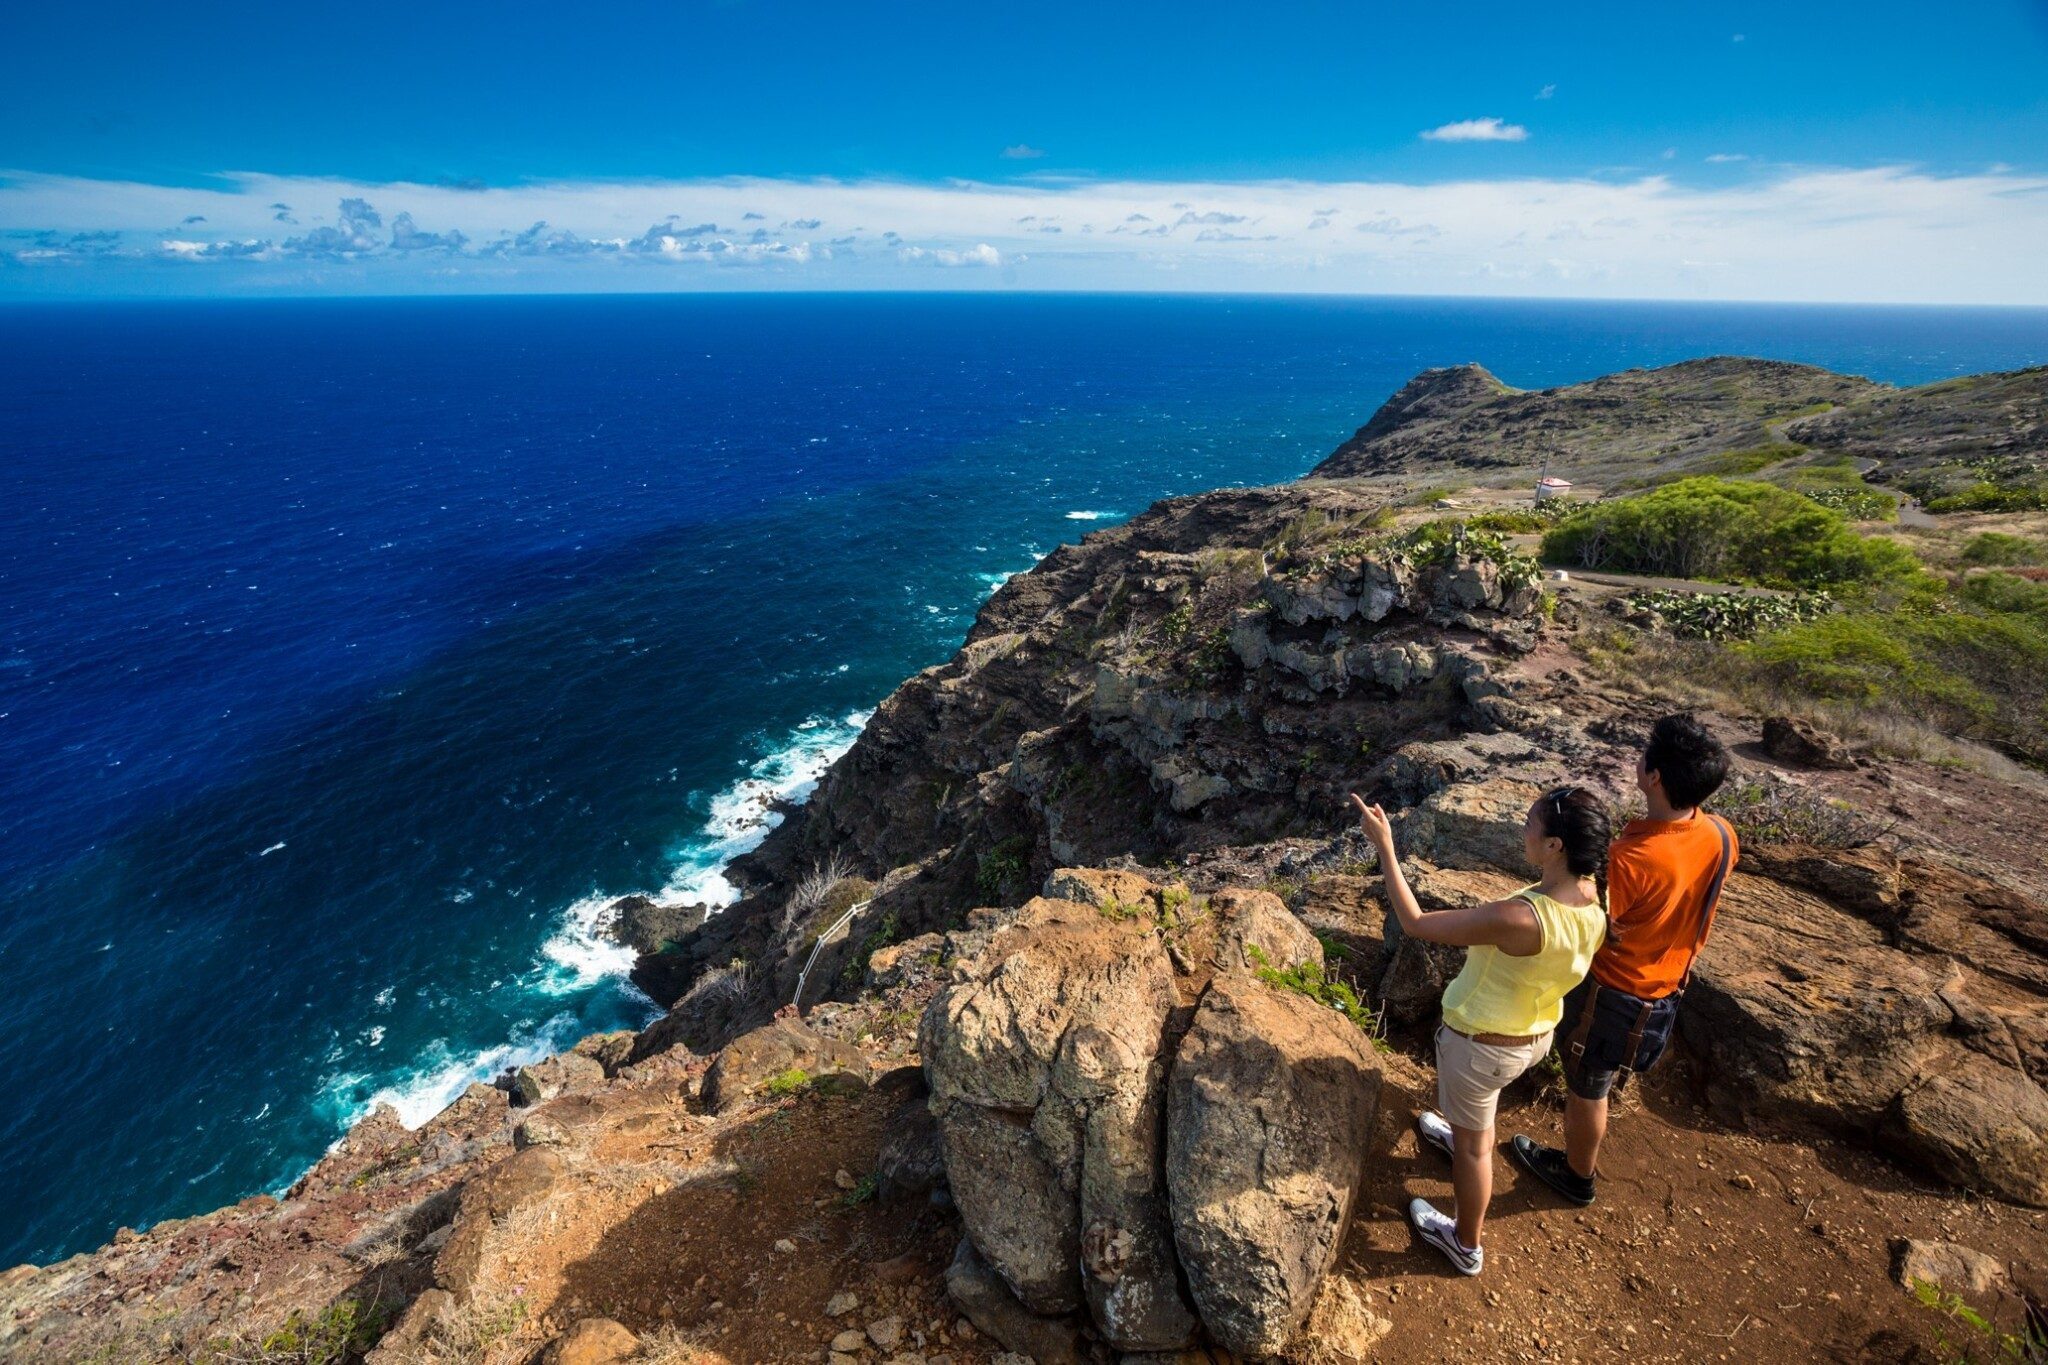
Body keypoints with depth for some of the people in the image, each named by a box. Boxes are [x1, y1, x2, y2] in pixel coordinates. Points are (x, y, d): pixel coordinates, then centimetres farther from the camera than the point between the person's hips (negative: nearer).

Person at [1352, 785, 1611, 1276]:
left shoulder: (1519, 918, -41)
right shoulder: (1593, 899, -17)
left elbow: (1415, 923, -30)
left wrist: (1385, 846, -27)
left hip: (1482, 1044, -7)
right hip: (1537, 1034, 7)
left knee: (1473, 1142, 19)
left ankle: (1466, 1243, 43)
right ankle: (1463, 1134, 69)